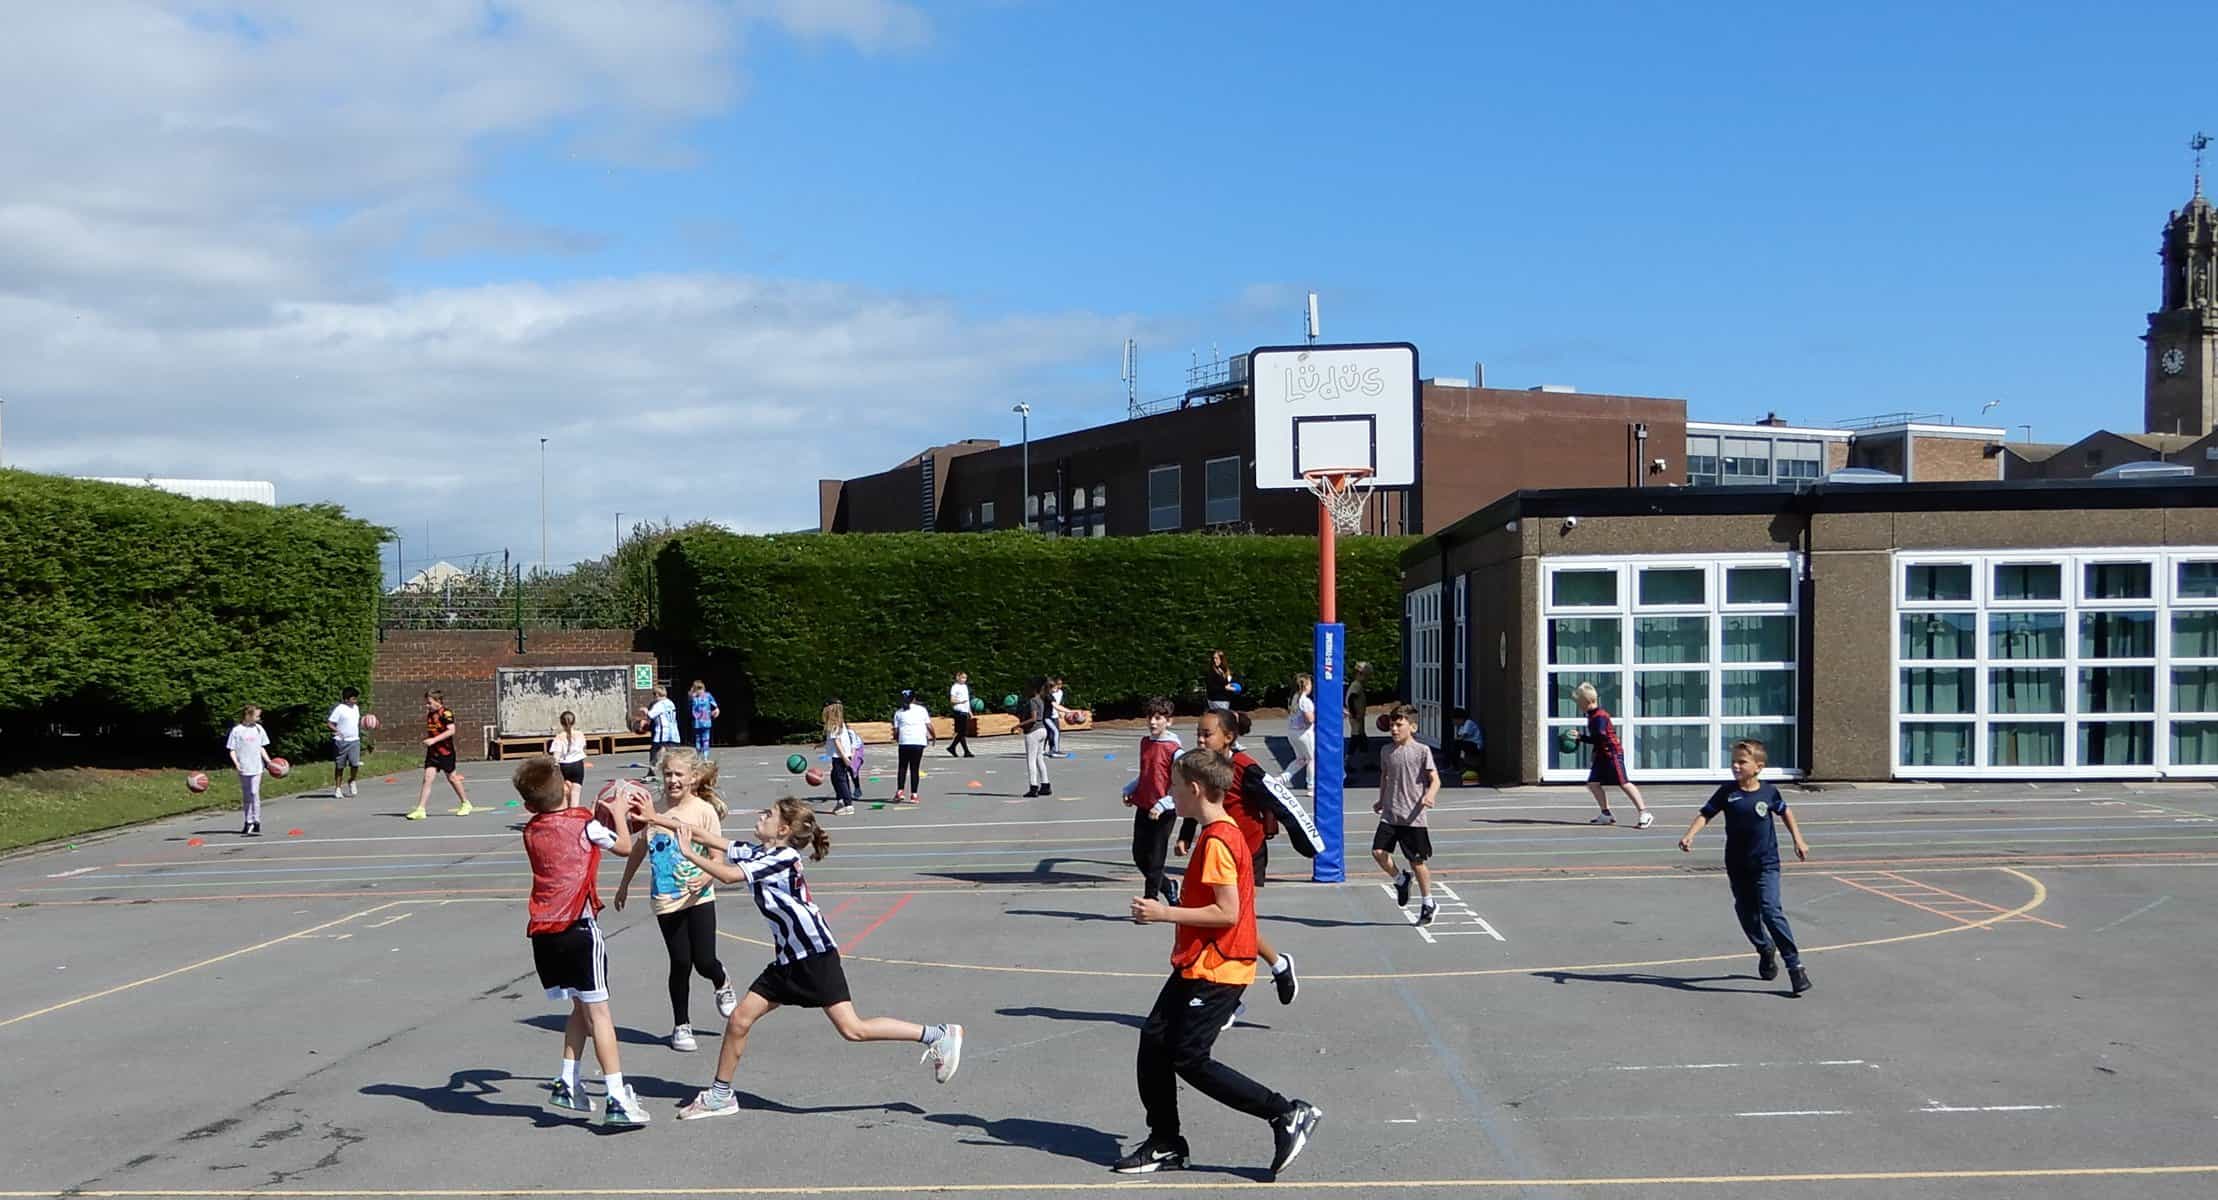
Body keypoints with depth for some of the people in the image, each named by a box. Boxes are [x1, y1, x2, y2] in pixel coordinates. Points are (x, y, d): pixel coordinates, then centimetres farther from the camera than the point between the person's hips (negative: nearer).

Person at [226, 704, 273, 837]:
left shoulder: (259, 729, 6)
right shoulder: (237, 730, -4)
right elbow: (231, 749, -2)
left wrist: (268, 760, 2)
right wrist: (235, 762, -16)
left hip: (256, 767, 1)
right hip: (243, 768, -1)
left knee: (254, 793, -9)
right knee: (246, 796, 10)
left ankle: (256, 823, -8)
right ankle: (248, 823, 20)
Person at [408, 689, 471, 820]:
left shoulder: (446, 713, -12)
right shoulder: (430, 714, 10)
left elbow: (451, 730, -23)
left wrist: (434, 740, -25)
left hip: (445, 751, -6)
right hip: (432, 752, 6)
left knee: (451, 778, 8)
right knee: (427, 778, -5)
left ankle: (465, 804, 26)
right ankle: (420, 810, -10)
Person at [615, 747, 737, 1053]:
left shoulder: (704, 811, -8)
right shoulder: (655, 811, 1)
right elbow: (639, 848, 17)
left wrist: (704, 879, -27)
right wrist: (624, 885, 23)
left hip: (698, 898, -2)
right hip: (665, 900, 2)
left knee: (704, 962, -4)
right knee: (681, 963, 2)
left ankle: (722, 986, 33)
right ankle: (681, 1026, 19)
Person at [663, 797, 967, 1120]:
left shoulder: (782, 857, -16)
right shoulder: (758, 852, 10)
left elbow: (728, 875, -22)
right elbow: (715, 842, 19)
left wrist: (689, 854, -11)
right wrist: (670, 823, 17)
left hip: (815, 954, -9)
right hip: (788, 960, 9)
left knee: (852, 1029, -13)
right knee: (739, 1019, 6)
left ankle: (939, 1035, -5)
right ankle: (720, 1095, 20)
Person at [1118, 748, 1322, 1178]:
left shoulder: (1217, 841, -19)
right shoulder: (1222, 833, 12)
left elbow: (1228, 912, -24)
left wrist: (1167, 913, -21)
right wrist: (1169, 911, 18)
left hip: (1215, 970, -10)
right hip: (1195, 965, 10)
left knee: (1190, 1060, -7)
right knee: (1154, 1041, 9)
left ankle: (1287, 1114, 0)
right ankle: (1165, 1143, 19)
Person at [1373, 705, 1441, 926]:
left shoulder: (1422, 751, -6)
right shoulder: (1386, 751, 9)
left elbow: (1435, 779, -10)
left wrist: (1430, 795, -29)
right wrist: (1381, 801, 25)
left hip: (1413, 816, -4)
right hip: (1389, 815, 4)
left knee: (1417, 861, 3)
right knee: (1378, 851, -12)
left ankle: (1428, 903, 21)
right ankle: (1401, 879, 17)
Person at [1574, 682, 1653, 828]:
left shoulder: (1599, 716, -18)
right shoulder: (1592, 715, 12)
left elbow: (1599, 738, -27)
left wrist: (1581, 737, -23)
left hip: (1612, 753, -10)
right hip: (1602, 755, 10)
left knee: (1624, 783, -9)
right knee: (1593, 783, 4)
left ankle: (1645, 813, -6)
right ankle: (1607, 814, 11)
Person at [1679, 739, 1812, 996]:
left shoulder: (1769, 792, -4)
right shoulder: (1727, 791, -4)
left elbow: (1785, 812, 14)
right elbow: (1706, 814, -5)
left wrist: (1798, 840, 14)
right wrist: (1689, 835, -20)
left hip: (1766, 864, -3)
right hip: (1737, 866, 3)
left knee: (1771, 910, -17)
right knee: (1747, 914, 13)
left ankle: (1795, 965, -12)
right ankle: (1766, 950, 40)